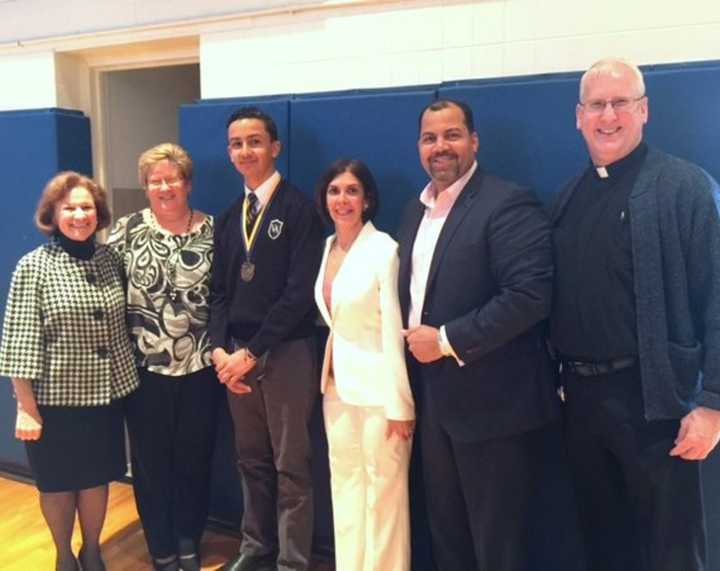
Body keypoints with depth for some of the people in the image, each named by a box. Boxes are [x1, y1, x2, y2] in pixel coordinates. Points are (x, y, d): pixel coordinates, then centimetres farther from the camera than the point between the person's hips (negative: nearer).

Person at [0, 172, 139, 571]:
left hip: (106, 392, 4)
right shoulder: (33, 267, -11)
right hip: (56, 398, -3)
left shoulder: (109, 259, 1)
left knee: (97, 477, 17)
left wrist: (128, 374, 7)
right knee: (59, 482, 15)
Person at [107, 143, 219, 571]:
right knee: (151, 461, 10)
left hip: (200, 366, 1)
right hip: (145, 367, 0)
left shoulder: (212, 230, 1)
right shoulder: (126, 230, 0)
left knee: (195, 458, 11)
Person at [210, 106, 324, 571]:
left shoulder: (299, 209, -7)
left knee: (291, 466, 6)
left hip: (287, 353, -6)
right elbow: (220, 291, 11)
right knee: (252, 461, 17)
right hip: (236, 354, 6)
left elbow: (300, 291, -15)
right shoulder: (229, 217, 13)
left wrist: (253, 351, -15)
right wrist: (220, 348, -4)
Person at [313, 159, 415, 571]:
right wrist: (329, 371, 10)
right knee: (345, 487, 17)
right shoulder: (328, 248, 8)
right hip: (337, 383, 7)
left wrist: (399, 404, -16)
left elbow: (394, 330, -16)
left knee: (383, 492, 5)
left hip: (378, 387, -7)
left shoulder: (384, 248, -13)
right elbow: (332, 321, 11)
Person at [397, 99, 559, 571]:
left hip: (490, 402, -7)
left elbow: (530, 296, -23)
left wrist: (447, 341, -20)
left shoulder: (508, 204, -13)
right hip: (434, 400, 8)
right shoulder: (417, 211, 13)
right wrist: (415, 341, 1)